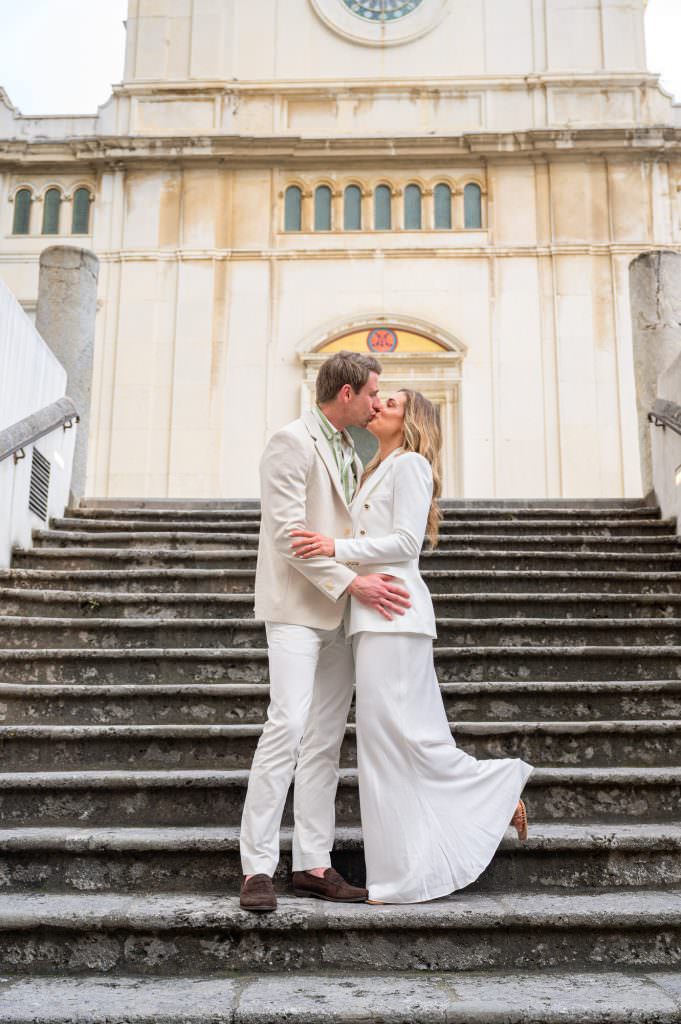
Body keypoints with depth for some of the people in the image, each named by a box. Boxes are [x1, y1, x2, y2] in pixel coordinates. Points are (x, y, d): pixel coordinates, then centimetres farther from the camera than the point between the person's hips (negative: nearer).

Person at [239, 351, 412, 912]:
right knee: (287, 725, -15)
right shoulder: (291, 442, -7)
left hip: (341, 612, 8)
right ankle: (258, 867, -7)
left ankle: (313, 864, 11)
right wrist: (352, 582, -19)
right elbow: (288, 533, -16)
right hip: (297, 607, -8)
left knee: (326, 738, 6)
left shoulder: (350, 453, 19)